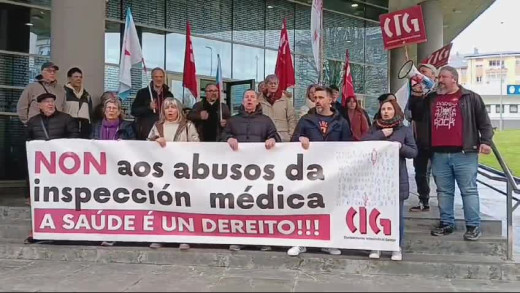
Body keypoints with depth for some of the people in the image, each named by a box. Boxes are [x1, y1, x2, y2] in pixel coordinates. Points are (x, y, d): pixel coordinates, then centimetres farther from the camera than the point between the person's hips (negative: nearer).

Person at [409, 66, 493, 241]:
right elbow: (416, 113, 19)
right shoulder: (431, 99, 15)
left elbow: (484, 121, 2)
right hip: (439, 155, 4)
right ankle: (446, 223, 19)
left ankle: (473, 226, 5)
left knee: (469, 190, -1)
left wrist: (486, 141, -10)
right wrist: (416, 95, 7)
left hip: (464, 154, -4)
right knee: (444, 191, 10)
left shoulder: (470, 98, 4)